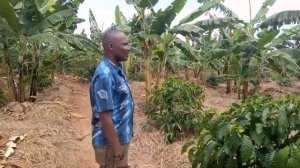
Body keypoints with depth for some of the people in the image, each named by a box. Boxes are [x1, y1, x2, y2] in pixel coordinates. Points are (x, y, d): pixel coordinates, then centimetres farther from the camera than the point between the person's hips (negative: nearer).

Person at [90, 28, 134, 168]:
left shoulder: (117, 69, 4)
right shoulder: (105, 74, -25)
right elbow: (105, 117, -25)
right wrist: (119, 154, -22)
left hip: (121, 137, 9)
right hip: (110, 142, -9)